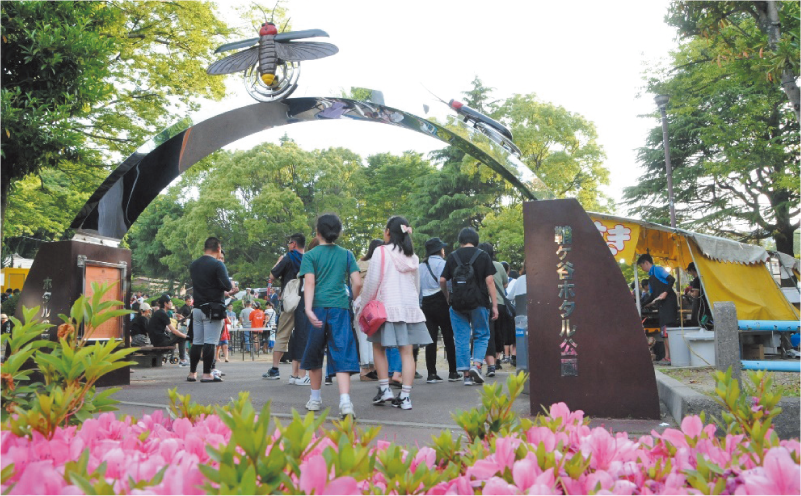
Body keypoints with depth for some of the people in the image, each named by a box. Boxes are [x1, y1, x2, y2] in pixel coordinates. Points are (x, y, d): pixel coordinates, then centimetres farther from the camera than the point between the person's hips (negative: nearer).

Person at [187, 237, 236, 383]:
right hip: (213, 309, -7)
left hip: (197, 308, 7)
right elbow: (227, 285, -19)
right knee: (210, 342, -4)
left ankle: (192, 373, 19)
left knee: (197, 342, 14)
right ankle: (206, 374, -3)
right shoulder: (217, 264, -11)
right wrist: (231, 288, 4)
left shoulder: (193, 265, 12)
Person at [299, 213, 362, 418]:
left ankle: (315, 398, 27)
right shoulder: (346, 254, 9)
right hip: (340, 307, 1)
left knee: (314, 354, 16)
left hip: (318, 308, -1)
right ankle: (345, 401, -20)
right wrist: (353, 302, 19)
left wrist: (308, 309, -18)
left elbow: (309, 283, -9)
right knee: (342, 354, -3)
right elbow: (357, 283, 3)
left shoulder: (310, 255, 4)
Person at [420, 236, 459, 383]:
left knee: (431, 338, 4)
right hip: (440, 302, -5)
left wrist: (421, 304, 13)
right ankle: (452, 372, 8)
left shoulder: (422, 266, 11)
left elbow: (418, 287, 9)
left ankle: (431, 374, 2)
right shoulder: (441, 263, -6)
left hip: (426, 303, 5)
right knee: (448, 337, 4)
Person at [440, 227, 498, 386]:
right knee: (481, 335, 12)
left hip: (457, 303, 1)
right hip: (478, 302, -1)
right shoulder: (483, 256, 1)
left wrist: (448, 297, 20)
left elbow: (442, 280, 3)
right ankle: (477, 364, -8)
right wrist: (494, 305, -3)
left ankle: (467, 374, 7)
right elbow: (489, 280, -4)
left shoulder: (452, 256, 6)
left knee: (461, 339, 7)